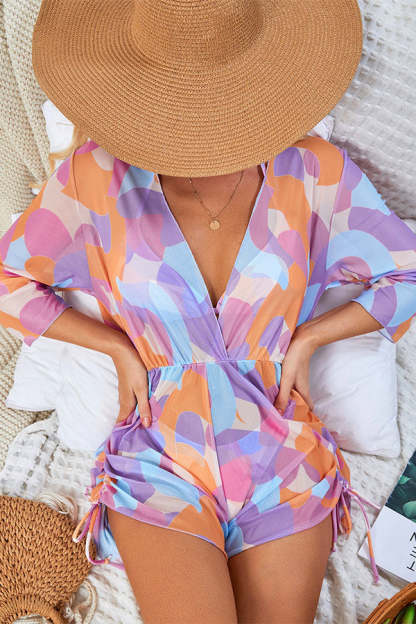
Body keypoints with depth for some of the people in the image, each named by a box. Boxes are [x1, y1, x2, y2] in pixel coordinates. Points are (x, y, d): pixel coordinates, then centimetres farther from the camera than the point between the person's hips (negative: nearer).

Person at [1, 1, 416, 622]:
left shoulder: (313, 171, -7)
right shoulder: (101, 174, -10)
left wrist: (306, 337, -7)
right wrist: (119, 346, -6)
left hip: (284, 469, 2)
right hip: (160, 468, -1)